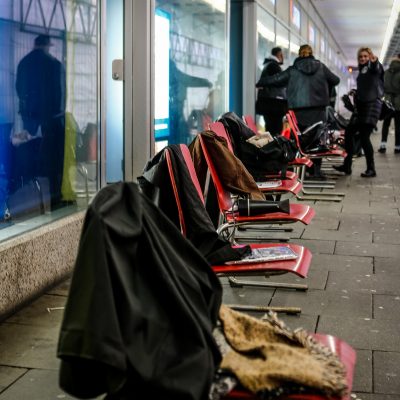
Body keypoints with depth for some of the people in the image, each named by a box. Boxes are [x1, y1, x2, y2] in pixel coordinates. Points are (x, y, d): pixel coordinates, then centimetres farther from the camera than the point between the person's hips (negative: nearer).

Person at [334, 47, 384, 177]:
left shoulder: (372, 66, -3)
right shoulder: (361, 70, 21)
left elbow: (377, 68, -30)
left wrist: (374, 59, -51)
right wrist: (355, 93, 12)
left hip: (372, 103, -8)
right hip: (360, 104, 8)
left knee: (364, 136, -13)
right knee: (348, 133, 4)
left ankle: (371, 169, -6)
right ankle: (347, 165, 13)